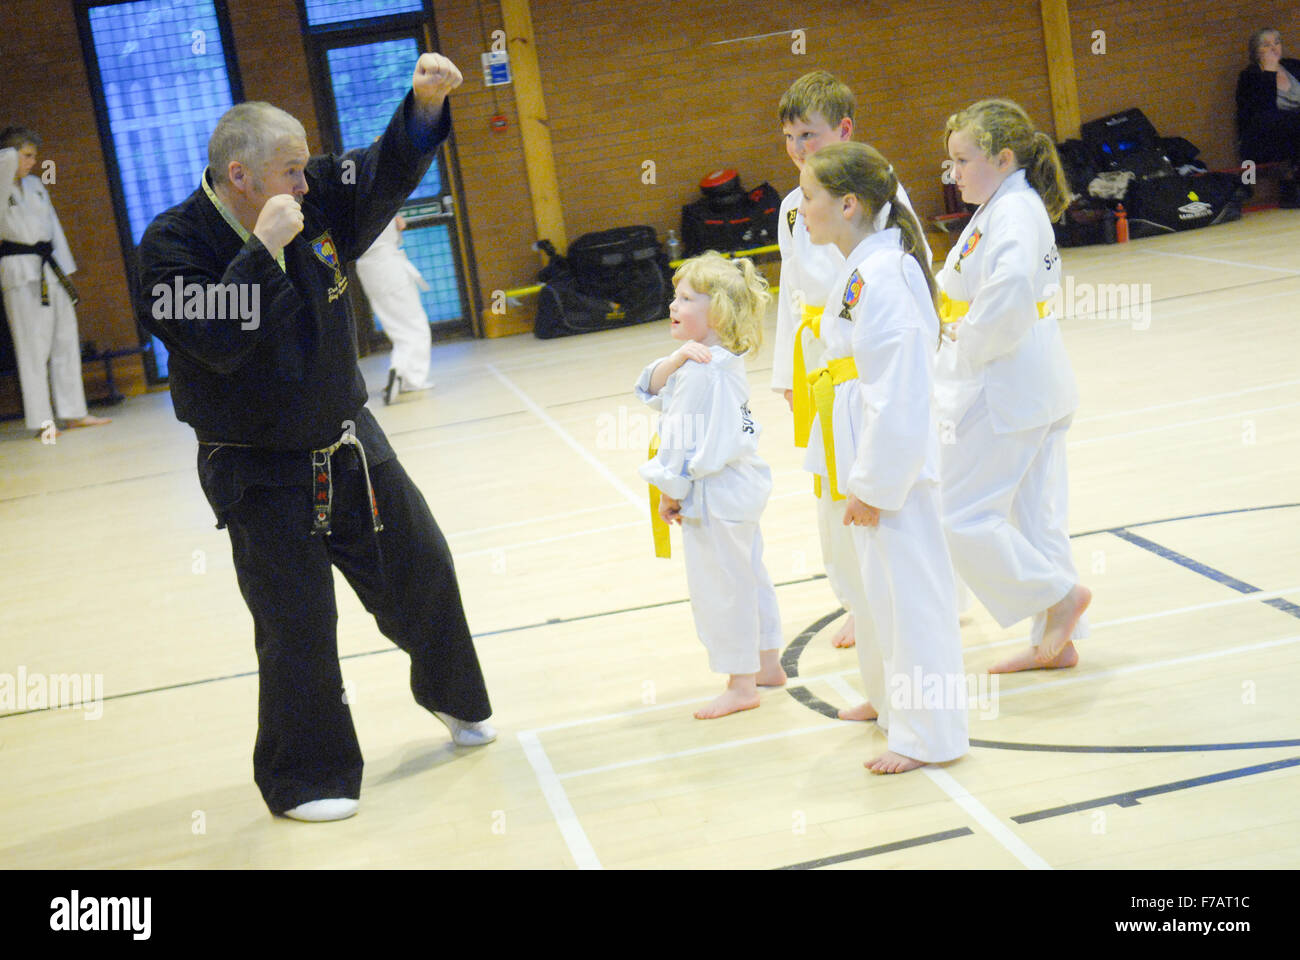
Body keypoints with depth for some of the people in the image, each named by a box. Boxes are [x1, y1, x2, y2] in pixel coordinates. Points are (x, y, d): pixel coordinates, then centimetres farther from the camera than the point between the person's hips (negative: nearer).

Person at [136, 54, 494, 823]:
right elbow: (220, 342, -30)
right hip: (261, 472, -6)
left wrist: (427, 102, -13)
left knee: (422, 571, 16)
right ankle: (306, 777, 19)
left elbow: (388, 172, 3)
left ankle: (454, 699, 42)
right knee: (299, 629, -2)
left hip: (349, 446, 6)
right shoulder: (173, 245, -17)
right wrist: (265, 248, -31)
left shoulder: (313, 202, -3)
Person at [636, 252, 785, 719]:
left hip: (714, 493, -10)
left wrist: (669, 492, -9)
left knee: (719, 589, 2)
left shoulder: (701, 372, -24)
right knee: (748, 576, 21)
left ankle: (741, 686, 14)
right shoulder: (723, 359, 6)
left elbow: (684, 441, -22)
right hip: (739, 488, 10)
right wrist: (674, 359, -11)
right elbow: (651, 391, 8)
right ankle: (767, 664, 36)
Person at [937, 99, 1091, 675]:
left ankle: (1059, 595, 5)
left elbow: (1010, 295, -35)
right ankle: (1055, 642, 21)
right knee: (1035, 514, 14)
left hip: (1004, 393, -10)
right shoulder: (1005, 208, 13)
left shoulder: (1014, 213, -19)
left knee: (963, 516, -4)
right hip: (1031, 386, 10)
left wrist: (971, 350, -21)